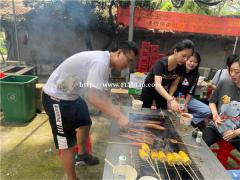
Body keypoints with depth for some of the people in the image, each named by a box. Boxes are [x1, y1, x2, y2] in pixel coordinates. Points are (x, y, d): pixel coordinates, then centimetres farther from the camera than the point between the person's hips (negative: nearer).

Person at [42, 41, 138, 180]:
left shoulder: (106, 63, 4)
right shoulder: (100, 62, -28)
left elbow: (102, 93, 7)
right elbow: (93, 97, -35)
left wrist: (116, 113, 1)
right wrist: (119, 117, -31)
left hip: (72, 95, 10)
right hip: (57, 97, -10)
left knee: (85, 124, 25)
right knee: (68, 143, 0)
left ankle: (82, 155, 48)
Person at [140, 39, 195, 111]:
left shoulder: (181, 67, -16)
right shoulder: (161, 63, -33)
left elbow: (174, 84, -8)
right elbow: (157, 85, -44)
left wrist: (170, 98, -23)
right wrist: (171, 100, -56)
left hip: (163, 91, 5)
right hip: (149, 90, -4)